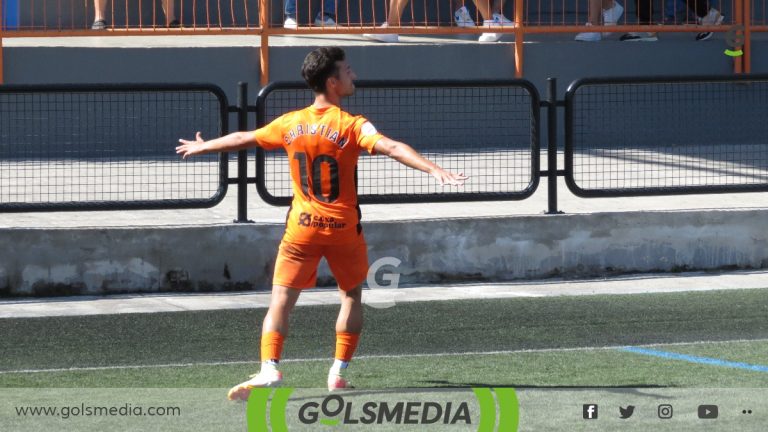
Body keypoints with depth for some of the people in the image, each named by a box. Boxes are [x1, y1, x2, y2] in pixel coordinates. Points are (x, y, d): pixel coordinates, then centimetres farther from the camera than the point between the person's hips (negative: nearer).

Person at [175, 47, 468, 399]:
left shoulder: (290, 124, 0)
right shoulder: (351, 126, -12)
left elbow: (241, 139, 14)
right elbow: (392, 148, -27)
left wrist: (201, 147, 31)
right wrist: (433, 170, -35)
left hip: (302, 227, 2)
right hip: (343, 227, -2)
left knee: (281, 301, 2)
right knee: (352, 295, 19)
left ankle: (269, 368, -17)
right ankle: (339, 371, 14)